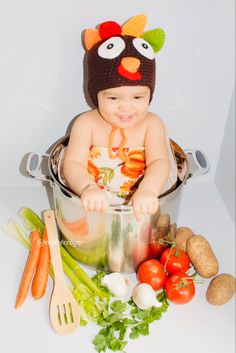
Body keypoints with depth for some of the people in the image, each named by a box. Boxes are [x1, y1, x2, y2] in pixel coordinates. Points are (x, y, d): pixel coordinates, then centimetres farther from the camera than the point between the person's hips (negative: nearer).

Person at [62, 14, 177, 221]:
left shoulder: (151, 124, -6)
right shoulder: (86, 124, -8)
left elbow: (159, 162, -18)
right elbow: (73, 164, -16)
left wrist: (148, 191, -39)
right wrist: (87, 188, -37)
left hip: (138, 204, 0)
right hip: (94, 204, 0)